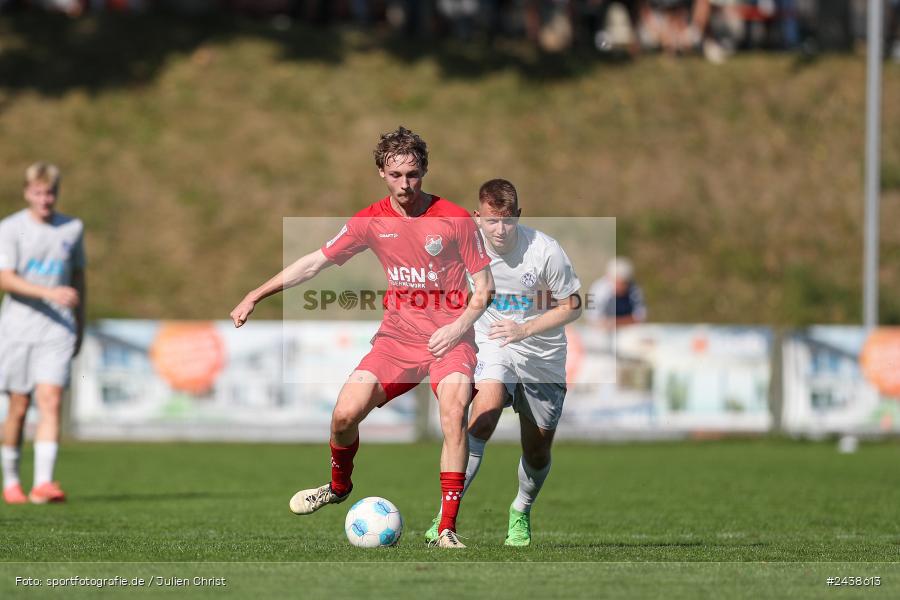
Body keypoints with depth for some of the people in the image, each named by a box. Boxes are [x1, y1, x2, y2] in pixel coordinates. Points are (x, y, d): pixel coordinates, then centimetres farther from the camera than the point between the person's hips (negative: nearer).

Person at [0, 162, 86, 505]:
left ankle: (43, 483, -21)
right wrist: (48, 293, -27)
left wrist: (80, 326, 23)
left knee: (51, 401, -13)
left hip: (57, 329, 1)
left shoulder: (72, 229, 8)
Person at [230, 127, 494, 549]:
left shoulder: (455, 219, -8)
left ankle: (447, 530, -24)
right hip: (396, 337, 3)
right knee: (345, 413, -11)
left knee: (453, 413, -28)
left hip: (449, 339, -3)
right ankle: (339, 487, 22)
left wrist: (458, 326, -17)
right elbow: (314, 262, 5)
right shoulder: (372, 221, 0)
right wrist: (254, 297, 1)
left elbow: (485, 285, -1)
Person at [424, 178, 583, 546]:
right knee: (482, 422, -29)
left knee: (537, 453, 10)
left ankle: (521, 511, 42)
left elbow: (572, 307, -11)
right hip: (494, 348, 0)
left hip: (543, 358, 0)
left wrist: (524, 329, -22)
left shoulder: (545, 251, -20)